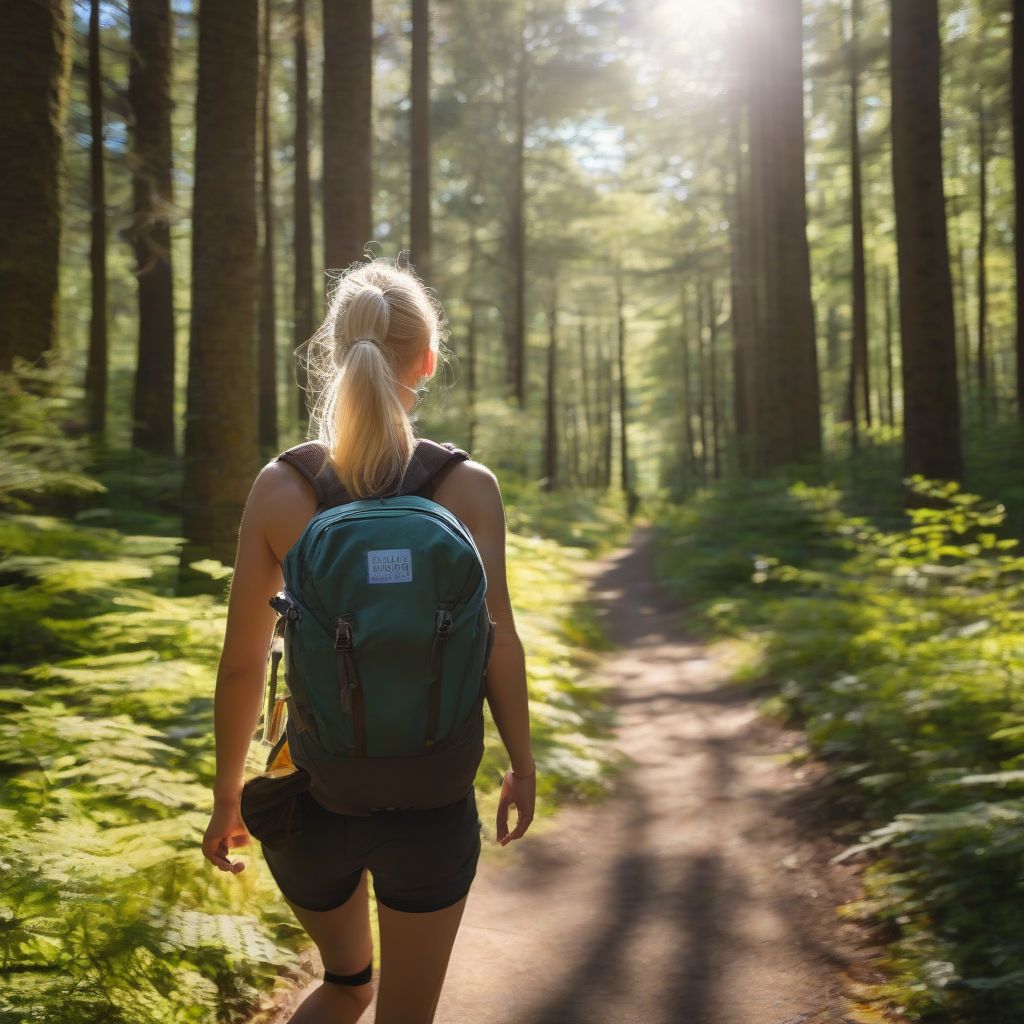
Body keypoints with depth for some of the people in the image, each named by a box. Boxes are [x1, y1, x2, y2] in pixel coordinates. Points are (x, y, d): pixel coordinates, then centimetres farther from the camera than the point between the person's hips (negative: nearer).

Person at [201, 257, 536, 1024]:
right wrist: (522, 767, 4)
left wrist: (228, 797, 8)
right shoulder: (469, 486, -11)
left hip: (311, 796, 2)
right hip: (429, 805, -1)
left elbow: (243, 663, -5)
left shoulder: (280, 486, -8)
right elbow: (498, 643, -11)